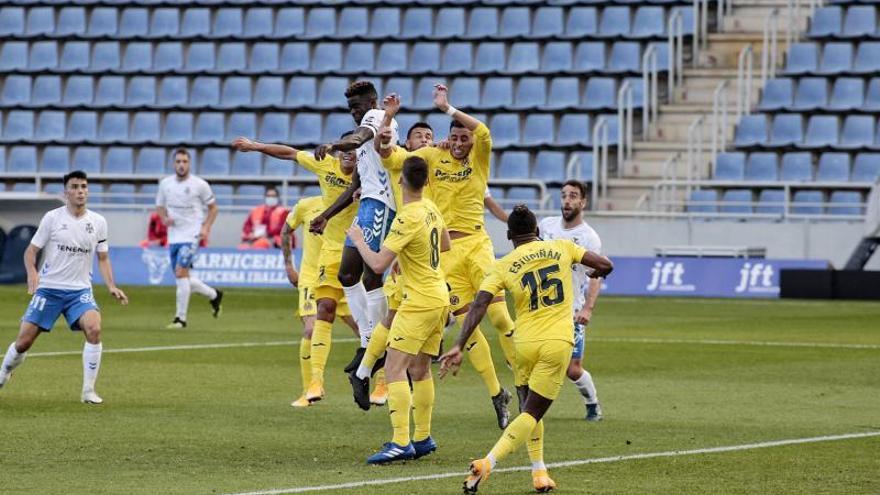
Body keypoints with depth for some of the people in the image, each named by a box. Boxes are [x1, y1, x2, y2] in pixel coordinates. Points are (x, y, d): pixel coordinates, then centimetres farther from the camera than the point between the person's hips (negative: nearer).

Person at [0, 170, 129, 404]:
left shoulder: (98, 222, 4)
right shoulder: (52, 218, -4)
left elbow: (103, 259, 13)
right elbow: (31, 251, -2)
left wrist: (111, 286, -2)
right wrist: (32, 272, -22)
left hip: (80, 290, 1)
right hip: (48, 288, -1)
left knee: (94, 329, -26)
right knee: (24, 340, -4)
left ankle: (88, 391, -16)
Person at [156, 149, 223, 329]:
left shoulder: (200, 185, -6)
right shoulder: (165, 184, 5)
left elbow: (213, 207, 4)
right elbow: (160, 207, 16)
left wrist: (206, 227, -9)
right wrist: (164, 218, -6)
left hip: (191, 235, -5)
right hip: (173, 237, 6)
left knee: (181, 272, -17)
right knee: (183, 278, 9)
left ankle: (180, 318, -11)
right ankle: (214, 295, 35)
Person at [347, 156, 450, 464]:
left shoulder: (407, 219, -20)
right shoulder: (431, 208, 5)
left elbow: (378, 264, -21)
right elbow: (445, 245, 24)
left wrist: (358, 240, -5)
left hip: (420, 301, -9)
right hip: (440, 297, 9)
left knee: (394, 367, -11)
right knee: (420, 370, 17)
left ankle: (401, 443, -19)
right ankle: (423, 438, 23)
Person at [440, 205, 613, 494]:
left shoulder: (503, 266, 3)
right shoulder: (562, 248, 6)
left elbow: (479, 305, -7)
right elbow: (605, 265, 8)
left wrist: (459, 347, -10)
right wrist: (597, 273, 33)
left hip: (524, 342, 1)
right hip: (558, 343, -1)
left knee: (529, 408, 23)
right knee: (532, 414, -2)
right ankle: (487, 463, -20)